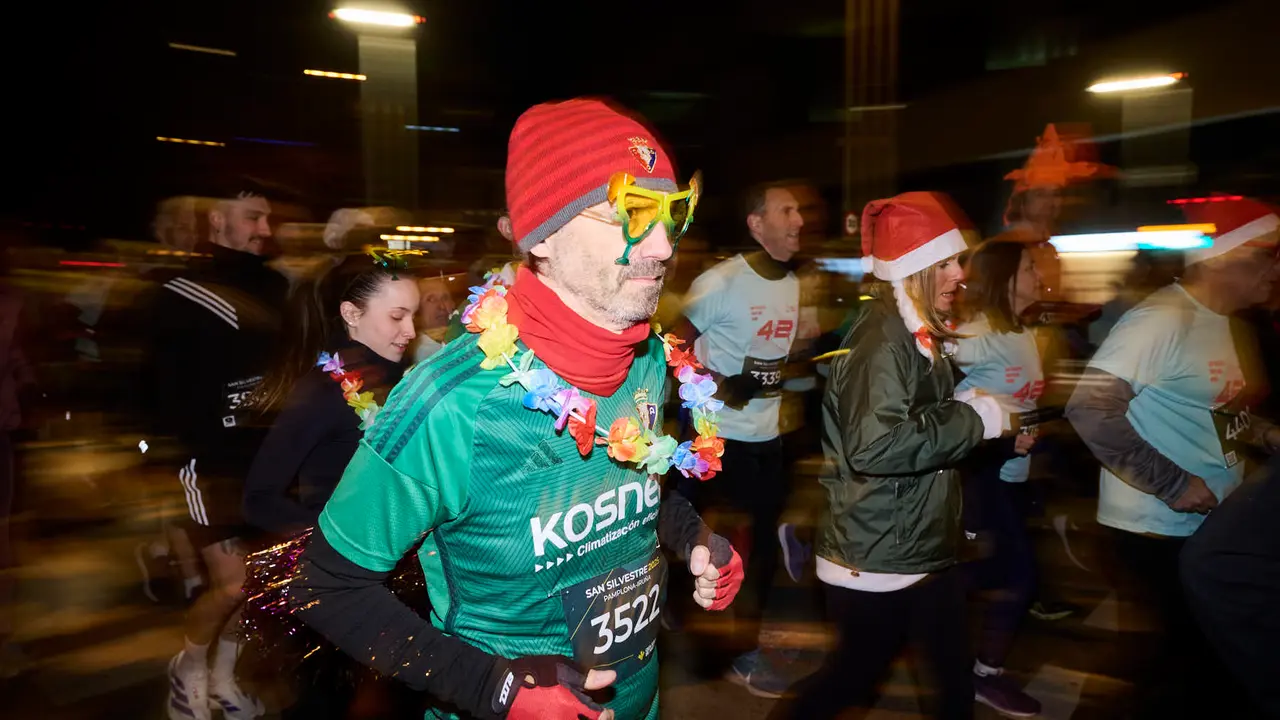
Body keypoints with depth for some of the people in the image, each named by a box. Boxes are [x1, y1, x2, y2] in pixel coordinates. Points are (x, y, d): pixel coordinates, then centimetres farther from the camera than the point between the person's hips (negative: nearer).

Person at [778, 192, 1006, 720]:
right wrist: (973, 419, -23)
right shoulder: (881, 337, -21)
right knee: (853, 677, 10)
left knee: (956, 677, 19)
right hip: (877, 563, -9)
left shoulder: (917, 333, 10)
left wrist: (990, 419, 5)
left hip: (923, 553, 9)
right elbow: (874, 445, -34)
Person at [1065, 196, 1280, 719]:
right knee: (1170, 674, 5)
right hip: (1155, 531, -9)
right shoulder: (1162, 320, -19)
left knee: (1217, 664, 21)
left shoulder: (1227, 323, 11)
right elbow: (1088, 408, -28)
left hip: (1213, 527, 9)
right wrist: (1173, 484, -24)